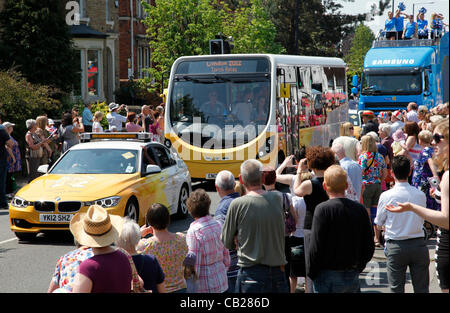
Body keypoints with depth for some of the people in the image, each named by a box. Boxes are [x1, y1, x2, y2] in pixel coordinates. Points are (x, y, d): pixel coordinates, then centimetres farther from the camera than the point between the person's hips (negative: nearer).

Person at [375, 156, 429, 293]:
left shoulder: (386, 196, -11)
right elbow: (421, 220, 9)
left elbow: (379, 222, 2)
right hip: (418, 244, 2)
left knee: (396, 288, 6)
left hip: (395, 247, -2)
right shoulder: (420, 195, -5)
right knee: (421, 288, 8)